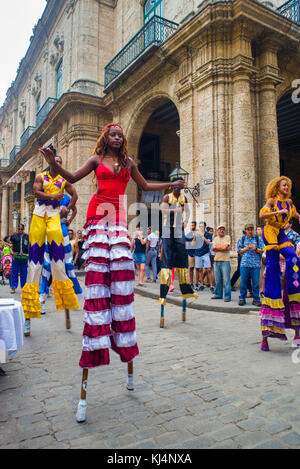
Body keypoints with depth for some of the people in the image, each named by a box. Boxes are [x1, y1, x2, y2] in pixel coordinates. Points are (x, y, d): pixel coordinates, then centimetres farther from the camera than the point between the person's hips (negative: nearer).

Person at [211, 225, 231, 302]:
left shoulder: (227, 237, 1)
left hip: (225, 261, -5)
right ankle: (218, 294, 21)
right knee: (217, 279, 10)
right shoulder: (215, 238, 16)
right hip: (216, 261, 5)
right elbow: (213, 248, 4)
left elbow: (224, 247, -12)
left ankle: (227, 296, 1)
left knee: (226, 279, -5)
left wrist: (216, 247, 0)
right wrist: (222, 248, -8)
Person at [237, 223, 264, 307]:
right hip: (244, 263, 0)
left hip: (256, 264, 0)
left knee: (256, 283, -1)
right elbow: (239, 251, 9)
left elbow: (262, 250, 5)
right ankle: (242, 299, 13)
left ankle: (256, 299, 11)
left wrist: (255, 248, -14)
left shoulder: (258, 238, 8)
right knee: (243, 282, 1)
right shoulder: (242, 239, 10)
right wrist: (246, 248, -9)